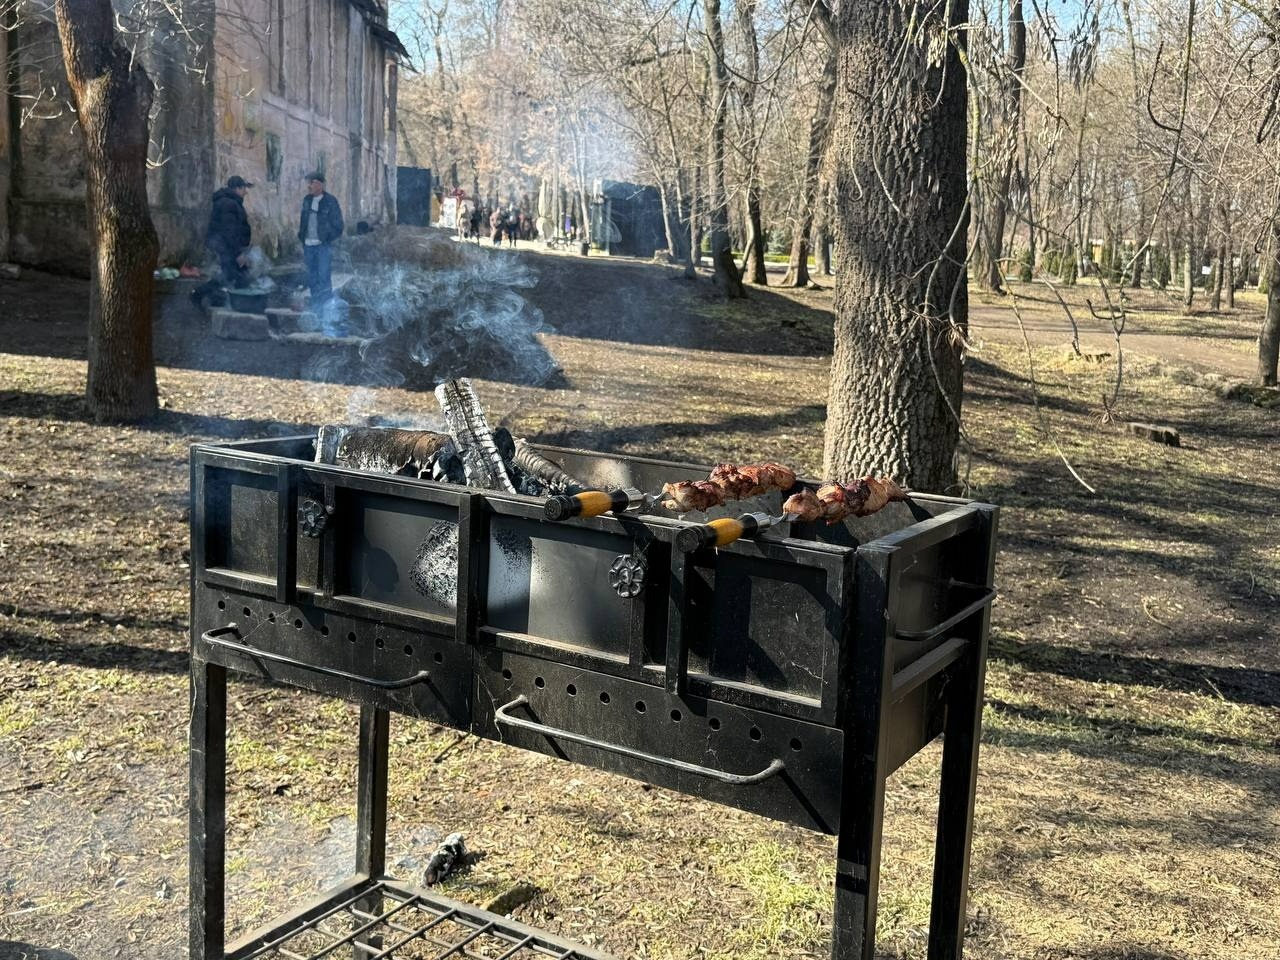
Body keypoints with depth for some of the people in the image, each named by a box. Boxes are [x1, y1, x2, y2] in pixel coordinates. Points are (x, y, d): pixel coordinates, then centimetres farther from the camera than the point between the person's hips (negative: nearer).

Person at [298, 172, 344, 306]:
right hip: (308, 245, 6)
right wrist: (302, 239, 12)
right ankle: (315, 307, 20)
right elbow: (303, 222, 18)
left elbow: (337, 226, -4)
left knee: (324, 280, -6)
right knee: (312, 279, 12)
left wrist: (328, 239, -8)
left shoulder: (330, 201, -6)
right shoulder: (307, 200, 10)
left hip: (323, 246, -6)